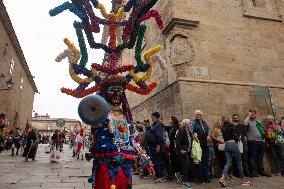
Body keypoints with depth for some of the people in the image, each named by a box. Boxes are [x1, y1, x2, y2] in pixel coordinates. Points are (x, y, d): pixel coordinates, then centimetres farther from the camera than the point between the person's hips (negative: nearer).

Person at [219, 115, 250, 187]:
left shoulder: (223, 128, 10)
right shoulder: (232, 126, -6)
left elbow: (224, 136, 10)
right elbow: (236, 136, -12)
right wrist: (238, 138, 7)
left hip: (226, 145, 5)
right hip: (233, 144, -5)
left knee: (228, 162, 4)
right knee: (239, 162, 10)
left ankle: (222, 178, -13)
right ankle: (243, 180, 22)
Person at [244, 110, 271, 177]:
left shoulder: (258, 121, 19)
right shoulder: (248, 121, -1)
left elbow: (262, 130, 23)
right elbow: (245, 124, -25)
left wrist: (264, 138, 13)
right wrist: (248, 116, -15)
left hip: (261, 141, 6)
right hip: (252, 141, -6)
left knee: (260, 157, 12)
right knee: (253, 157, -3)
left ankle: (261, 170, 22)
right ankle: (253, 171, 2)